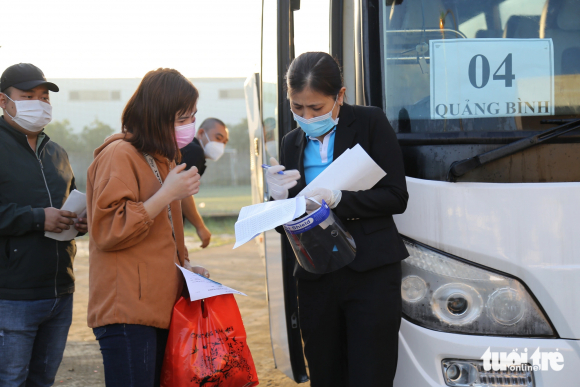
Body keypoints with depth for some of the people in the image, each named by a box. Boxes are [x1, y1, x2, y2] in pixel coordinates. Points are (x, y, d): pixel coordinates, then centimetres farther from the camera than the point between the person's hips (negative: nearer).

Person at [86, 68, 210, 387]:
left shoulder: (164, 159, 22)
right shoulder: (120, 155, -9)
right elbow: (108, 231, -18)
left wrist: (184, 265, 14)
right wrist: (168, 194, -17)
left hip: (160, 308, 9)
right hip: (127, 312, -9)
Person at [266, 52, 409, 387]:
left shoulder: (371, 123, -1)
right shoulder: (292, 143, 13)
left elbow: (396, 198, -8)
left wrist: (337, 199, -19)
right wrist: (279, 198, -8)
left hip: (371, 273, -4)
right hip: (315, 279, 5)